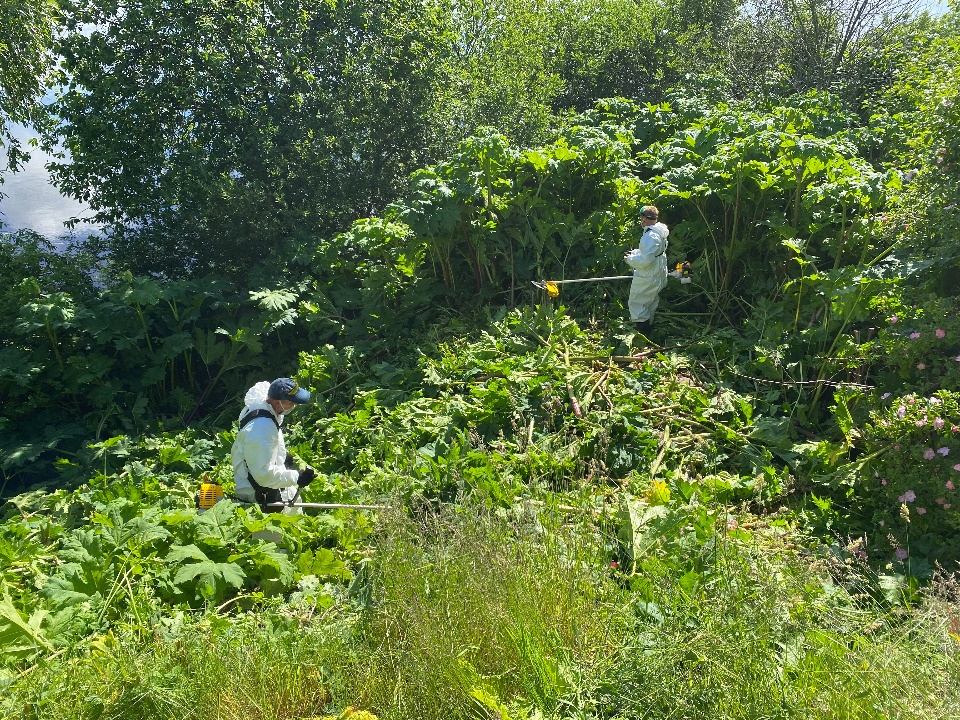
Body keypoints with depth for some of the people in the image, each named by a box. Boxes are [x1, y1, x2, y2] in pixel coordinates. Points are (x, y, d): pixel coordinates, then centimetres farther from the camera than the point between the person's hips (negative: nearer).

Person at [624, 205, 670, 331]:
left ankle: (643, 328, 2)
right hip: (657, 277, 10)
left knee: (636, 303, 1)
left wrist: (630, 259, -14)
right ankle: (648, 325, 33)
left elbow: (645, 260, -29)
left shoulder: (650, 236, -27)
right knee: (650, 304, 21)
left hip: (647, 279, -10)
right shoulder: (659, 233, 5)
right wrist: (635, 252, 9)